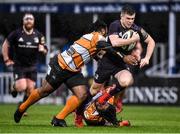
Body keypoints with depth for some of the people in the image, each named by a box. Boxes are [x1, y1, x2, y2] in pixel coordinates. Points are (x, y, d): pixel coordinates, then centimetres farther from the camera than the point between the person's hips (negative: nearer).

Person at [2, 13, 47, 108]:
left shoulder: (39, 35, 4)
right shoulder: (16, 33, -5)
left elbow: (45, 51, 10)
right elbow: (5, 45, 4)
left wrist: (43, 50, -14)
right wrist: (6, 60, -1)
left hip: (32, 66, 3)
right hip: (19, 66, -3)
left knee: (30, 90, 1)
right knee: (22, 87, -17)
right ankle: (14, 87, 19)